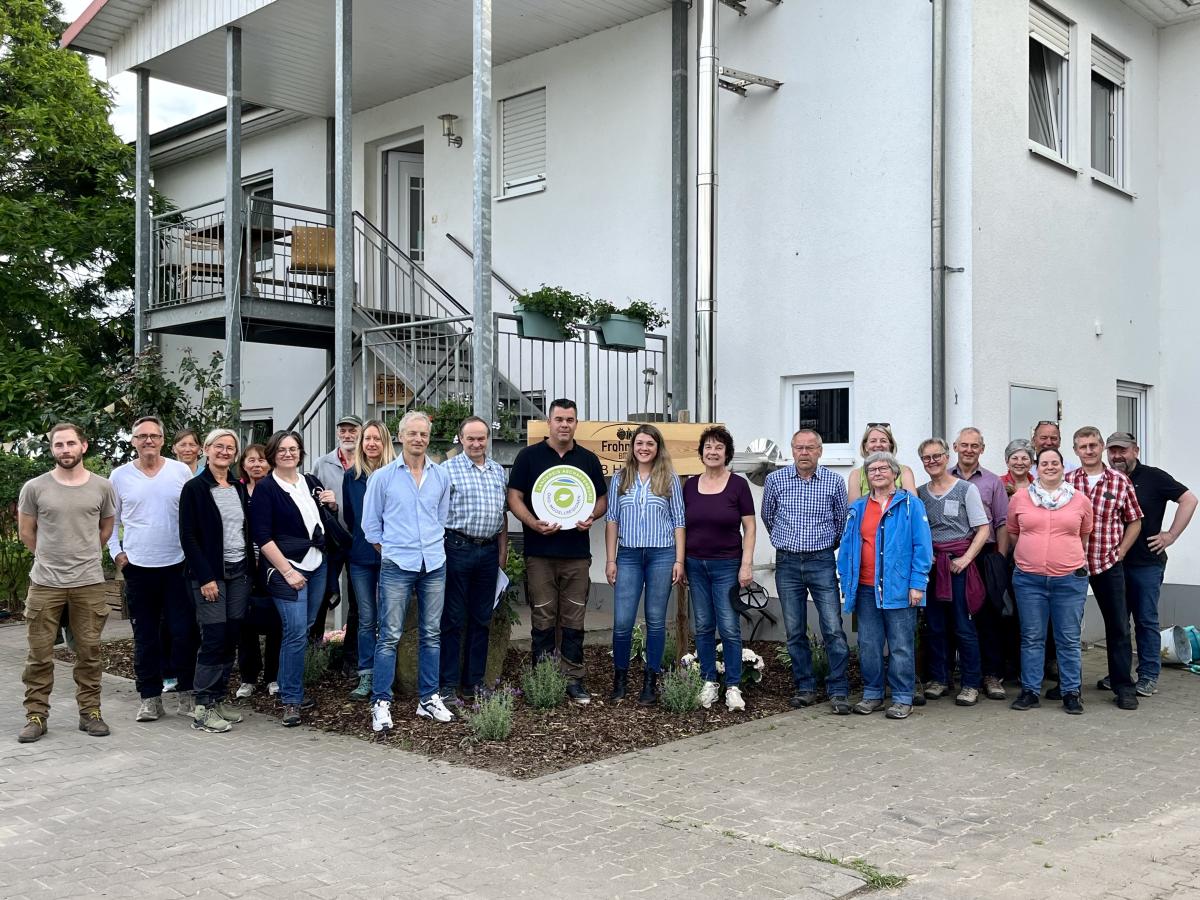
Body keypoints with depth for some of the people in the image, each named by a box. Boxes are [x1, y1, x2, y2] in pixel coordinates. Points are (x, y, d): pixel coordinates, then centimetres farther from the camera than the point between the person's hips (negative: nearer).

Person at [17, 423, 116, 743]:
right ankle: (36, 716, 15)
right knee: (40, 653, 5)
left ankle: (90, 712, 17)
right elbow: (26, 532, 9)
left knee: (88, 651, 7)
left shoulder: (102, 487, 1)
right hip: (44, 583, -1)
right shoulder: (35, 488, -3)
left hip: (89, 583, 1)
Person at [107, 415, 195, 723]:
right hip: (137, 567, 1)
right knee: (145, 636, 8)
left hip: (178, 564, -1)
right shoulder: (120, 476, 2)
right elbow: (111, 520, 11)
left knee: (184, 632, 2)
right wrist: (116, 552, 1)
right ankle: (150, 697, 16)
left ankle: (186, 692, 16)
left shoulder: (181, 471, 0)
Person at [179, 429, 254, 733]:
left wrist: (250, 568, 10)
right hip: (211, 574, -6)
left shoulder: (239, 487, 12)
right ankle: (203, 709, -1)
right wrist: (205, 578, -15)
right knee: (214, 639, -8)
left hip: (239, 573, 6)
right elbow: (188, 536, -9)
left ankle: (220, 698, 16)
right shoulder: (194, 488, -5)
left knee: (231, 638, 6)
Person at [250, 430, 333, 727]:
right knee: (296, 632, -10)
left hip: (317, 566, 6)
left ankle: (292, 688, 22)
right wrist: (287, 571, -15)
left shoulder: (311, 483, 10)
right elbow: (262, 536, -11)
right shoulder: (265, 488, -6)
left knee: (305, 629, 9)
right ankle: (291, 701, -1)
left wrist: (332, 503, 1)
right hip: (285, 569, -6)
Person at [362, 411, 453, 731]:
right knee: (390, 635, -4)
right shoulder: (383, 476, -1)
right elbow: (370, 523, 5)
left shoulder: (441, 476, 8)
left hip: (434, 564, 4)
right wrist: (390, 550, 6)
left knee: (431, 633, 9)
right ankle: (380, 703, 4)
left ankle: (429, 699, 19)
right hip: (396, 566, -3)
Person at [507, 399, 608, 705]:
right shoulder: (529, 456, 2)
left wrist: (591, 516, -7)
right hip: (540, 552, -2)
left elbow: (602, 499, 15)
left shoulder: (588, 459, 10)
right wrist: (533, 523, -16)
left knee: (574, 620, 6)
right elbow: (514, 497, 0)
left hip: (577, 552, 2)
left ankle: (573, 680, 13)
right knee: (543, 619, 2)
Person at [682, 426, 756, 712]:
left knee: (729, 627, -4)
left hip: (727, 565, -3)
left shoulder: (738, 484, -3)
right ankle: (709, 683, 18)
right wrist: (679, 563, 8)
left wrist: (746, 565, -8)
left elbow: (749, 527, -2)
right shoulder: (690, 485, 7)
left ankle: (733, 687, 5)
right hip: (695, 565, 3)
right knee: (703, 627, 8)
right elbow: (682, 526, 12)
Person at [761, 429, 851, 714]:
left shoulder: (834, 482, -1)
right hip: (787, 563, 1)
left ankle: (839, 691, 1)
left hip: (822, 562, -1)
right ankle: (804, 687, 17)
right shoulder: (775, 480, 1)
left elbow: (842, 521, 13)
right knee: (794, 631, 7)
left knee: (833, 629, -6)